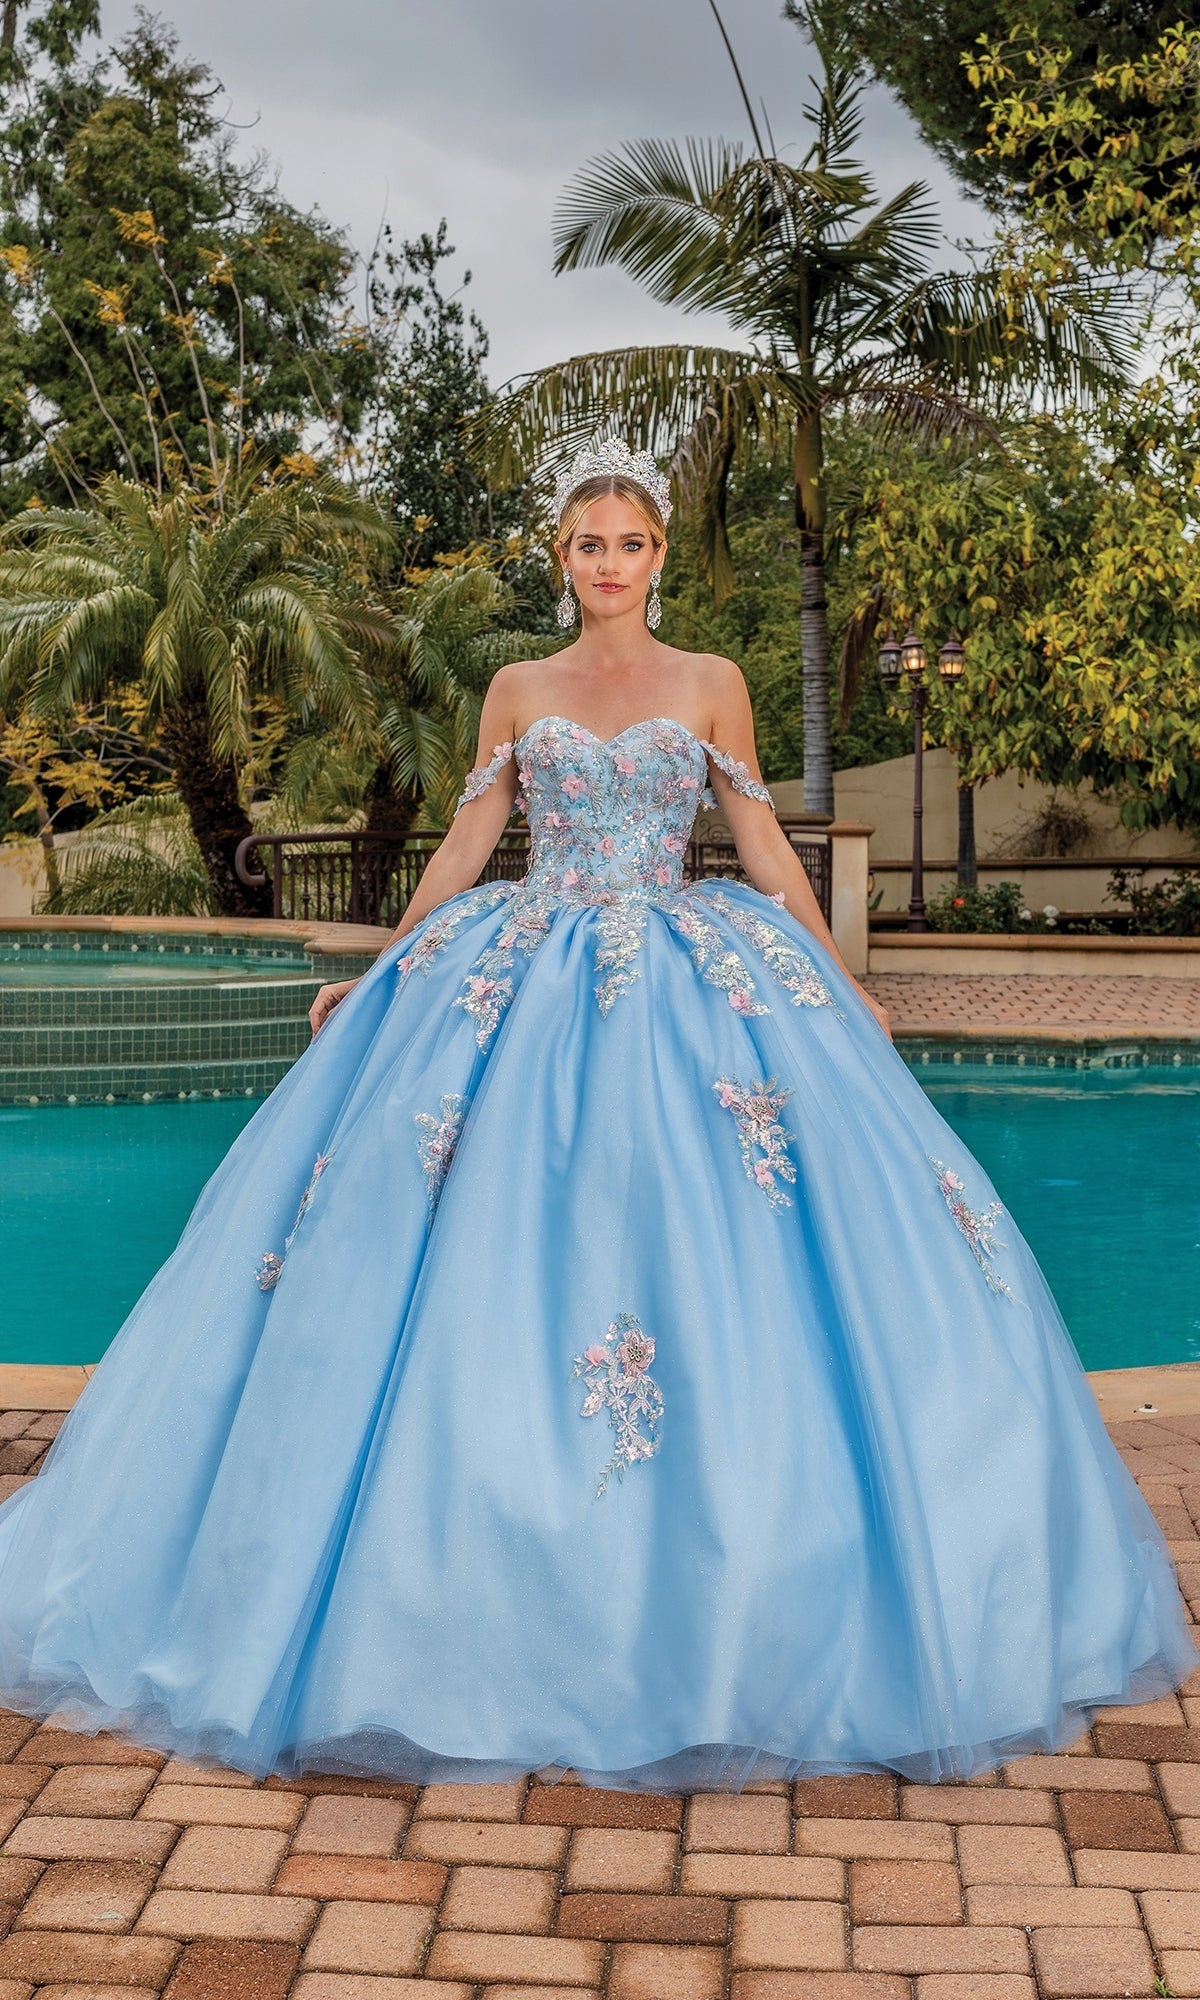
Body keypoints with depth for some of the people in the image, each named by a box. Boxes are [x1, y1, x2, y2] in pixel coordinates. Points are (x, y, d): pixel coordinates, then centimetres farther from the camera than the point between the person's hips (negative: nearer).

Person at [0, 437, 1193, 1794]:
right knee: (495, 1260, -5)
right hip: (524, 979, 1)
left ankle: (712, 1590, 6)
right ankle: (504, 1584, 8)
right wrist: (372, 975, 8)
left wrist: (845, 985, 7)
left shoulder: (711, 686, 9)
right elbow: (464, 845, 12)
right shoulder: (516, 691, 12)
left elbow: (764, 846, 10)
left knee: (695, 1239, -9)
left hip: (692, 986, -1)